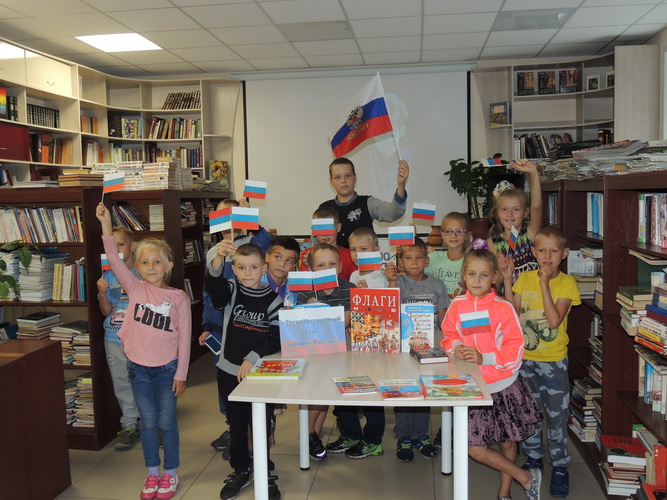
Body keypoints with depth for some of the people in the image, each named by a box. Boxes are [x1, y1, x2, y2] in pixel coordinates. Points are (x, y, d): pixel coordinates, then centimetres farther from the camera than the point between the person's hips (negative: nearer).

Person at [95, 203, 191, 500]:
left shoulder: (179, 298, -9)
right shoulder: (135, 288, -4)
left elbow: (184, 338, -7)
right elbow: (113, 260, -15)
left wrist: (181, 374, -7)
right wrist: (106, 224, -25)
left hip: (166, 369, -2)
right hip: (138, 367, 2)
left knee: (167, 422, 9)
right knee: (148, 422, 14)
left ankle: (170, 473, 27)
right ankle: (153, 472, 31)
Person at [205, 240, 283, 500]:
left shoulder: (273, 299, -6)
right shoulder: (230, 291, -4)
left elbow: (277, 339, -8)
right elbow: (213, 283, -27)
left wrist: (253, 358, -19)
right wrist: (218, 258, -45)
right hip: (231, 371, 1)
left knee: (262, 424, 10)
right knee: (236, 424, 15)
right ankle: (240, 470, 34)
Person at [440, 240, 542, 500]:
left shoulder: (503, 308, -12)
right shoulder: (457, 305, -3)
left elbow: (515, 349, -13)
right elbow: (449, 335, 11)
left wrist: (484, 358, -24)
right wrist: (455, 347, -10)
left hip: (504, 386, -2)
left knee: (508, 442, 14)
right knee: (474, 448, 2)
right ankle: (526, 478, 23)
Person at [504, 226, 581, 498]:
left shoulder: (567, 283, -10)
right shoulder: (524, 278, 0)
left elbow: (554, 320, -21)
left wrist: (544, 284, -23)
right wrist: (507, 282, -14)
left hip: (553, 361, -3)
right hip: (524, 358, 3)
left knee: (556, 416, 5)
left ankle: (560, 467, 23)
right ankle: (533, 458, 34)